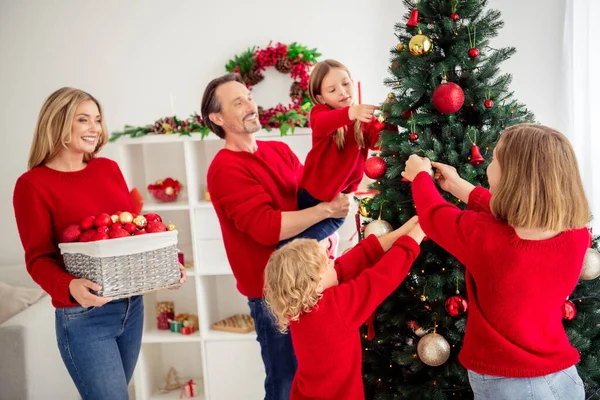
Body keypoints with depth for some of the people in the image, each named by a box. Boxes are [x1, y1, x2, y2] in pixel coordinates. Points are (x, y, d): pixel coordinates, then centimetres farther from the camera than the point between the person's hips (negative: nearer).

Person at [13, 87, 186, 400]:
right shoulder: (33, 184, -8)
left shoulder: (109, 169, 7)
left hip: (132, 305, 6)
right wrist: (69, 286, -30)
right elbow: (38, 259, -10)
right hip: (83, 316, -6)